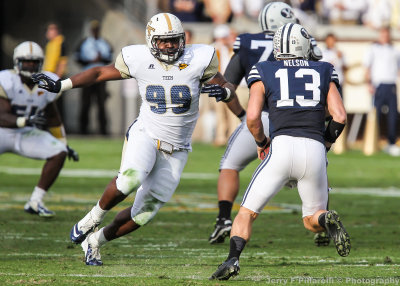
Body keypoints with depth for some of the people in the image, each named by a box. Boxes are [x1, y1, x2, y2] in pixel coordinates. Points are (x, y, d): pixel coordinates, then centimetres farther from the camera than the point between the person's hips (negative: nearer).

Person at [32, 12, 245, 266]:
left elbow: (226, 88, 2)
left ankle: (94, 240, 24)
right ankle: (94, 218, -6)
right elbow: (100, 73, 3)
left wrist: (224, 92, -23)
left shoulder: (198, 60, -9)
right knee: (130, 179, -34)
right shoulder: (138, 60, -8)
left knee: (144, 213, 1)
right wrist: (60, 85, -2)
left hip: (176, 150, 2)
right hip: (145, 136, -2)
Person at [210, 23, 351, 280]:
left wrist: (261, 142, 20)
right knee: (312, 221, 19)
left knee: (247, 213, 10)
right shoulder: (323, 73, 19)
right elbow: (340, 117, 8)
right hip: (314, 150, 2)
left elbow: (252, 117, 2)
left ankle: (233, 259, -15)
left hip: (281, 147, -2)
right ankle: (327, 220, -17)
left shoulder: (265, 73, 14)